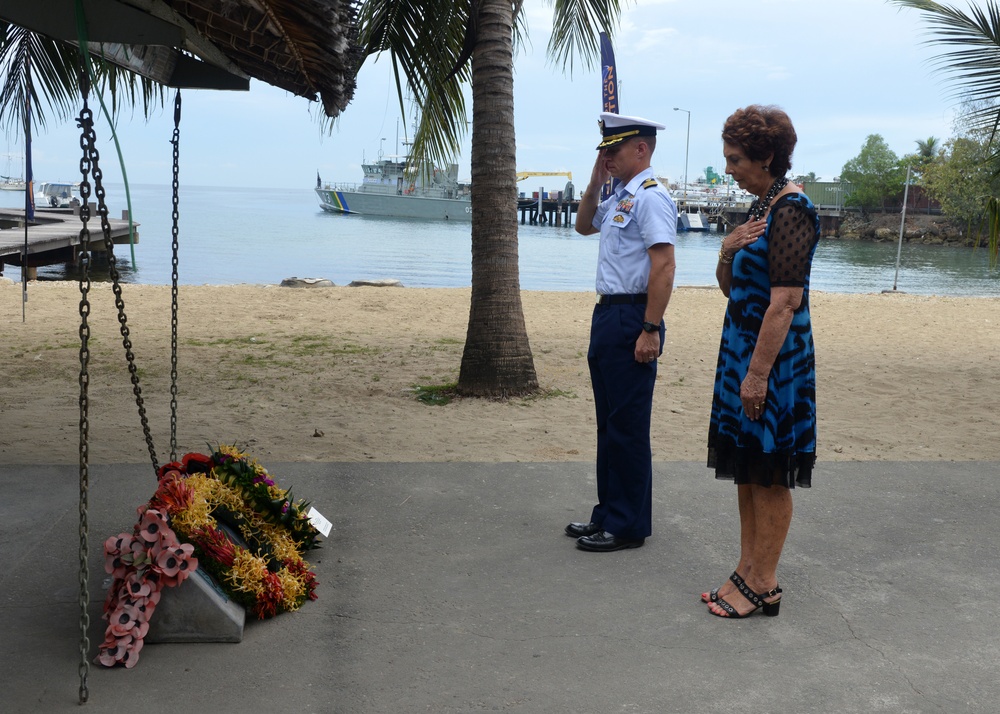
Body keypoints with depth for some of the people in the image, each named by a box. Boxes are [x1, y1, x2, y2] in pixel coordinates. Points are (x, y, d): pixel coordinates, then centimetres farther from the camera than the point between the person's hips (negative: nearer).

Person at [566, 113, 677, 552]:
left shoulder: (650, 197, -13)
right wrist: (595, 183, 16)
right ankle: (609, 514, 25)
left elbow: (663, 267, -21)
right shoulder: (618, 198, 15)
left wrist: (650, 331, -24)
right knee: (608, 422, 15)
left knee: (627, 427, -3)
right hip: (607, 315, 10)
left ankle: (629, 526, 6)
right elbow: (583, 225, 32)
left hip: (632, 318, -10)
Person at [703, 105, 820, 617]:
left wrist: (758, 373, -23)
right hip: (742, 348, 10)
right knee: (746, 470, 14)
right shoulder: (760, 208, 13)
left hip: (774, 356, -10)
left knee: (769, 476, 0)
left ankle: (763, 584, 11)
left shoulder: (791, 210, -16)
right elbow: (730, 288, 18)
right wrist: (728, 250, -3)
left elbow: (785, 302, -22)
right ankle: (748, 571, 24)